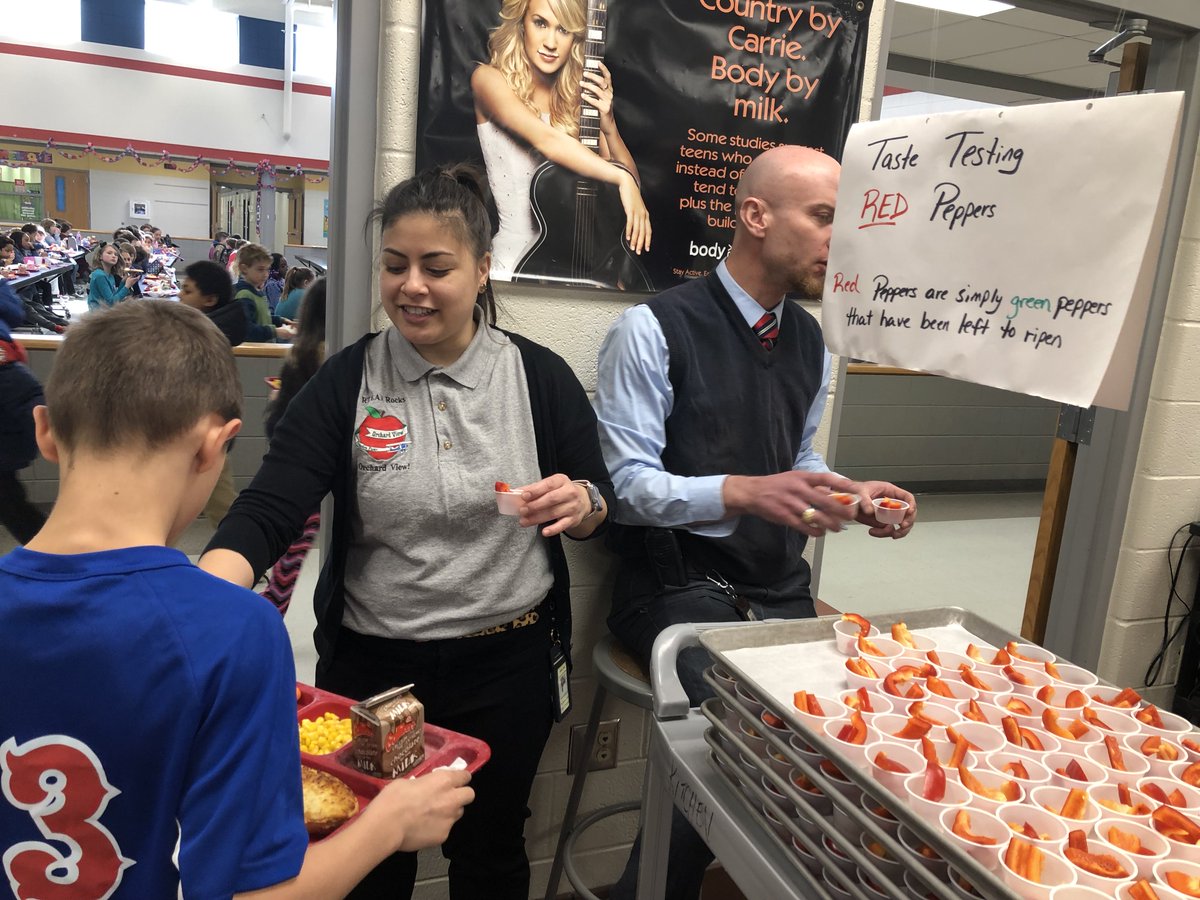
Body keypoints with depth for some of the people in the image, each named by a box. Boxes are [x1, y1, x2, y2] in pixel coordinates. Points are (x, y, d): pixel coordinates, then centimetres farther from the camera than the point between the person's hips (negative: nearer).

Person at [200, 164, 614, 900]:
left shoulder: (541, 375, -6)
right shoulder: (345, 382, -7)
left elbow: (599, 504, 2)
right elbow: (267, 512, -15)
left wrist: (579, 502, -22)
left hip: (508, 662, 0)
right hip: (373, 664, 1)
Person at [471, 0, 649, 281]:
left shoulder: (580, 96, 8)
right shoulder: (489, 79, -4)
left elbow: (630, 176, 7)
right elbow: (547, 141, -22)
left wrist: (608, 125, -9)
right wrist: (622, 178, -29)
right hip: (518, 264, -4)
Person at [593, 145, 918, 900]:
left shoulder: (811, 341, 11)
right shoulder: (653, 331, -10)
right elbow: (626, 484, -14)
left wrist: (850, 496, 0)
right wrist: (744, 493, -28)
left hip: (779, 584, 6)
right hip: (679, 583, -6)